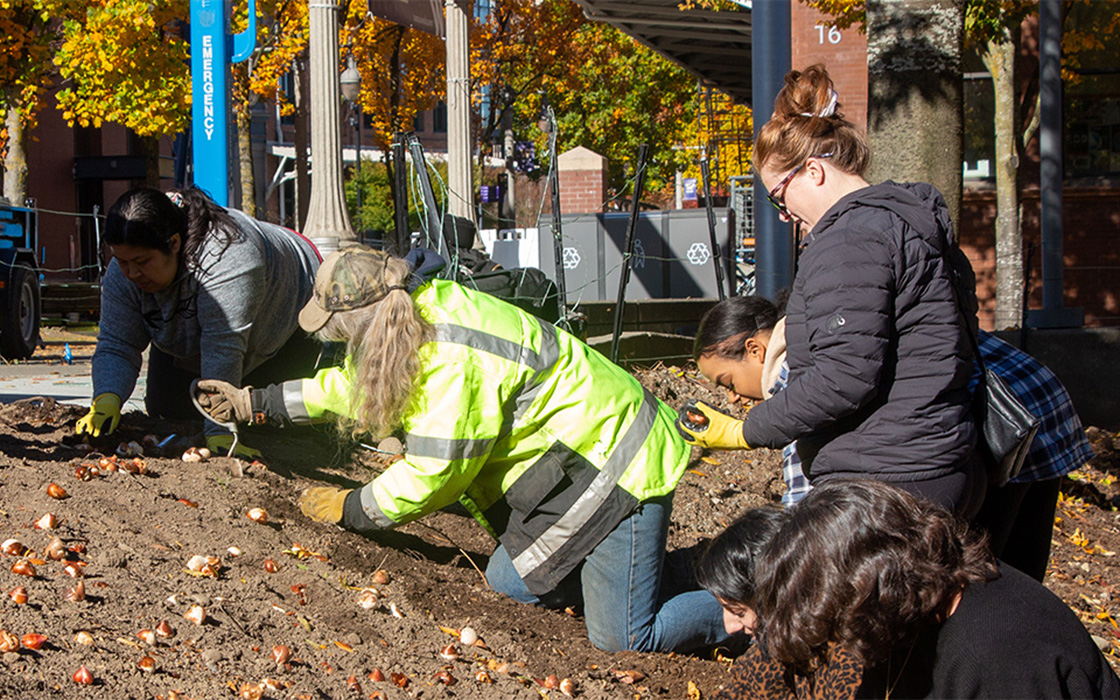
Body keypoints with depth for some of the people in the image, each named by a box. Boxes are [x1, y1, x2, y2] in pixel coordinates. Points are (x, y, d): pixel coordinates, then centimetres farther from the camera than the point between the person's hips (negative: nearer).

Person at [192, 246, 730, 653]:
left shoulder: (453, 361, -28)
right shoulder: (420, 315, 2)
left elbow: (430, 476, -20)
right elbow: (353, 383, 20)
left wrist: (347, 509, -4)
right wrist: (251, 404, 24)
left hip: (617, 466, -10)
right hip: (570, 460, 10)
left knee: (622, 642, -10)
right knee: (509, 581, 11)